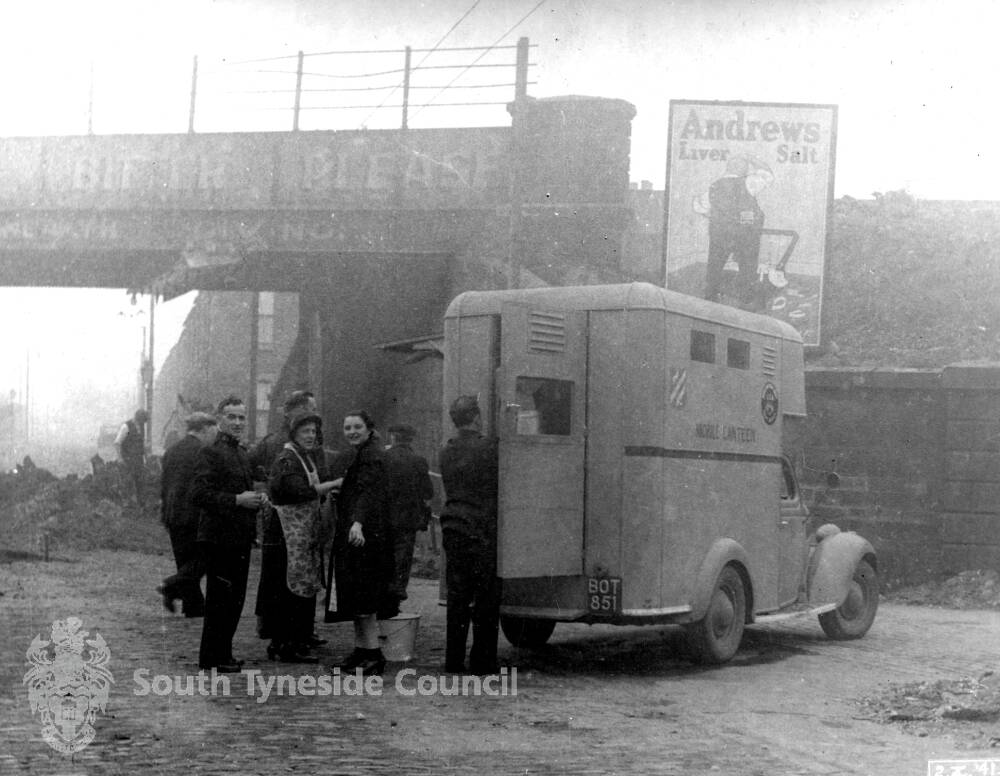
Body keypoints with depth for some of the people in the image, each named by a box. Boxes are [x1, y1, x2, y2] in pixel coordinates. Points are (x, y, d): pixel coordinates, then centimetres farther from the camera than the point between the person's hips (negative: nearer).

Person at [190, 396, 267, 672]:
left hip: (241, 536, 9)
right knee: (220, 599, -4)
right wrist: (237, 500, -22)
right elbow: (199, 495, -19)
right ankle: (212, 658, 5)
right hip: (219, 537, -9)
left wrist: (258, 498, 8)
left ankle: (222, 653, 24)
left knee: (235, 598, 14)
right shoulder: (209, 453, -11)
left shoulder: (242, 453, 18)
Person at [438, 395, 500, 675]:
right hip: (482, 531, -6)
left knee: (457, 596, 9)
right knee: (486, 599, 1)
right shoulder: (488, 448, -10)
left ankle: (454, 659, 11)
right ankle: (482, 660, 3)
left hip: (453, 529, 6)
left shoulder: (446, 452, 9)